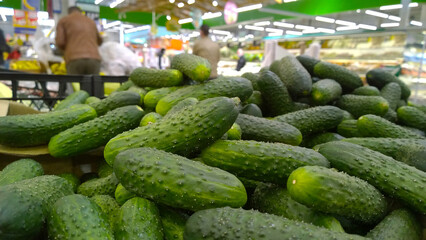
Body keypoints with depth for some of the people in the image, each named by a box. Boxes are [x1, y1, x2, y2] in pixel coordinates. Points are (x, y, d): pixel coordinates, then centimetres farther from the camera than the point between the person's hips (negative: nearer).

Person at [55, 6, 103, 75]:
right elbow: (99, 41, 44)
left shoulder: (63, 21, 18)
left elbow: (60, 42, 6)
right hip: (94, 59, 3)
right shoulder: (91, 22, 28)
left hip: (75, 60, -2)